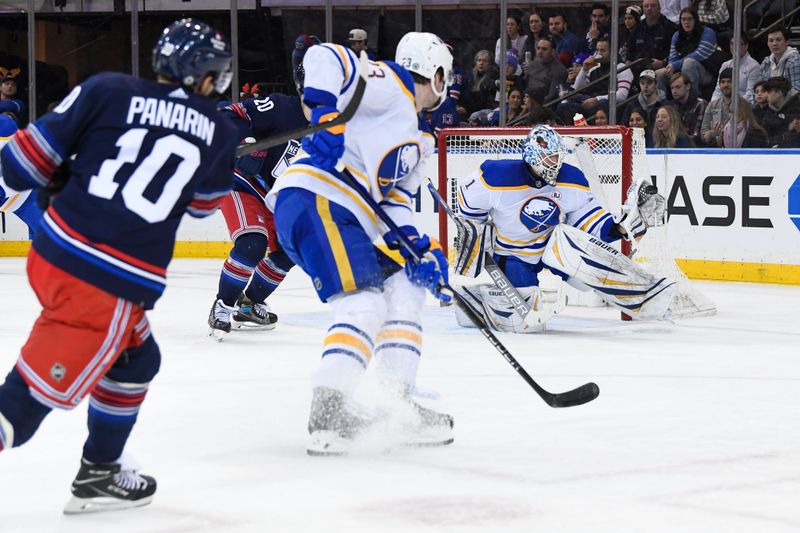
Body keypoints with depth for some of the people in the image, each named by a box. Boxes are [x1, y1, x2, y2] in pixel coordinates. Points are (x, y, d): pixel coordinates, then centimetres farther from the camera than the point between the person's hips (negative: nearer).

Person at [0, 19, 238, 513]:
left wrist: (62, 182, 22)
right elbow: (204, 203, 24)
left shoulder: (107, 91, 3)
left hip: (51, 253, 5)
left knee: (135, 357, 27)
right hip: (112, 286, -5)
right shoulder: (220, 133, 4)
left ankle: (99, 472, 36)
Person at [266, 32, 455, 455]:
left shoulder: (417, 143, 26)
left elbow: (395, 202, 19)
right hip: (312, 201, -10)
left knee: (405, 288, 12)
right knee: (363, 304, -20)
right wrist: (326, 115, -27)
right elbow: (324, 58, -14)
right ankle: (327, 412, -27)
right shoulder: (389, 85, -2)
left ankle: (397, 404, 10)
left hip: (348, 220, 10)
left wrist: (420, 249, 4)